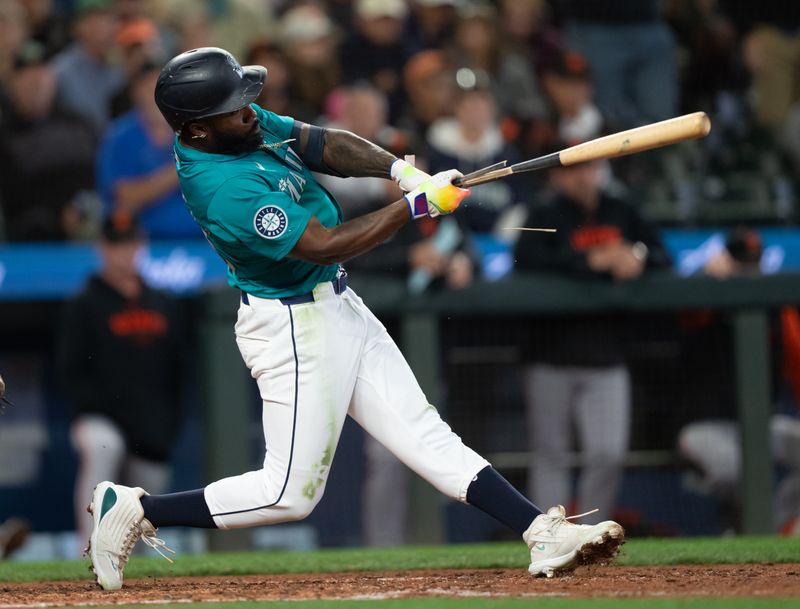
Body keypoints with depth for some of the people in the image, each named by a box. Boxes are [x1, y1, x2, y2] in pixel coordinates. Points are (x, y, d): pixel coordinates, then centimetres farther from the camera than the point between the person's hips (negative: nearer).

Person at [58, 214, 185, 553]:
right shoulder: (85, 306, 1)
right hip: (101, 420, -6)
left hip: (153, 431, 6)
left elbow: (175, 371, 19)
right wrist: (90, 412, -19)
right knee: (103, 448, -38)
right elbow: (72, 371, -5)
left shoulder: (162, 306, 16)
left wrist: (170, 422, 9)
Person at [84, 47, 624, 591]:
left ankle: (542, 532, 3)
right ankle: (134, 509, 6)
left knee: (425, 434, 6)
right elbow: (323, 245, -26)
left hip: (336, 307, 10)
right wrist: (417, 205, -23)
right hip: (295, 328, -9)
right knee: (291, 492, -3)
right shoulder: (227, 189, -29)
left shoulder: (241, 125, -1)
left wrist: (400, 169, -13)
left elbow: (322, 144, 3)